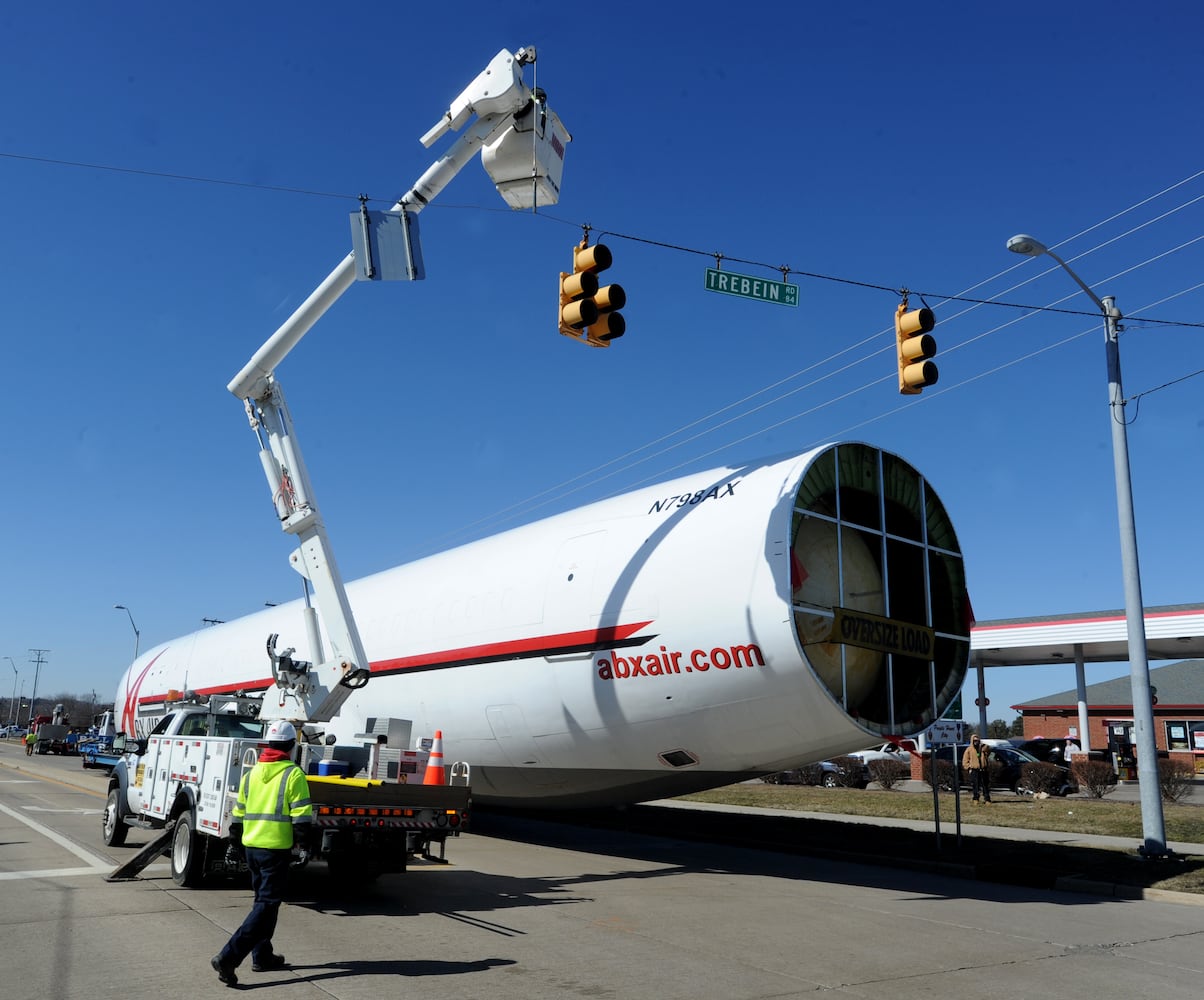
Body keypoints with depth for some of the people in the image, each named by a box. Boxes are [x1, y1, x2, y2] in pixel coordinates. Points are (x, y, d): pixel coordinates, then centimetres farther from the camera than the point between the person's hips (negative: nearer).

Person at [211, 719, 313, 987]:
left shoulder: (251, 774, 10)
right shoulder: (293, 774, -10)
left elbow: (238, 814, 16)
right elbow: (301, 814, -14)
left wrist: (234, 845, 24)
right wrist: (303, 846, -8)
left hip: (251, 846, 7)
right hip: (276, 849, -7)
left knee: (263, 901, 20)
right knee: (266, 906, -3)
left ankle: (262, 956, 28)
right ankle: (228, 957, -12)